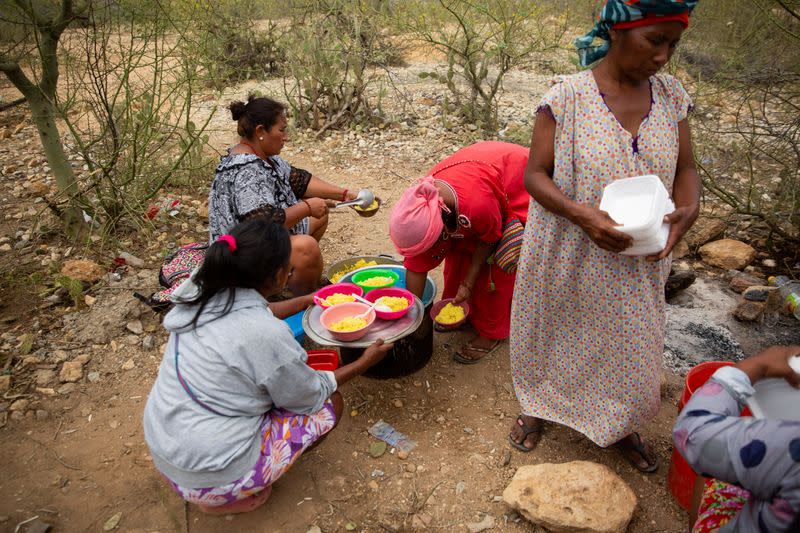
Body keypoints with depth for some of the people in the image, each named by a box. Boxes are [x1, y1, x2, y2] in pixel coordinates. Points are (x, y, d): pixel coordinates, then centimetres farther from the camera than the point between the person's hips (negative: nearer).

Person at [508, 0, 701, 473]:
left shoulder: (672, 95, -2)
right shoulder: (567, 97, -16)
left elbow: (686, 168, 4)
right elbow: (535, 174, -13)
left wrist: (689, 207, -18)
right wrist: (581, 213, -30)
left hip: (637, 265, 4)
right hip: (569, 257, -4)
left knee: (630, 343, 18)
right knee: (556, 334, 17)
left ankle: (620, 426, 46)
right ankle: (539, 406, 47)